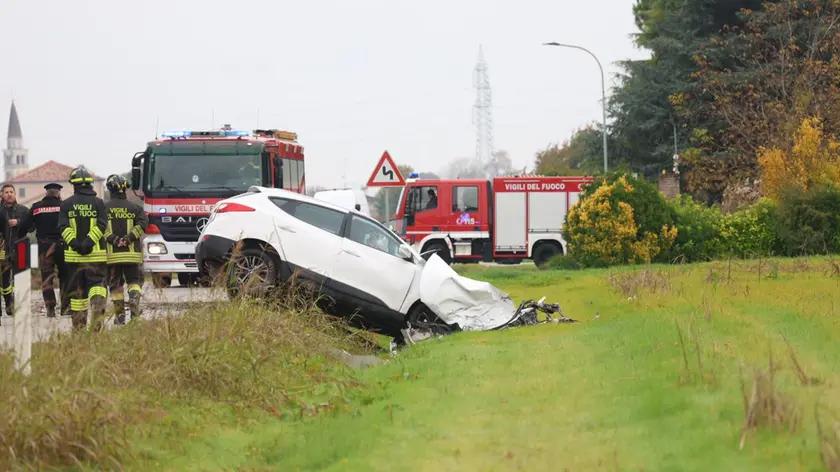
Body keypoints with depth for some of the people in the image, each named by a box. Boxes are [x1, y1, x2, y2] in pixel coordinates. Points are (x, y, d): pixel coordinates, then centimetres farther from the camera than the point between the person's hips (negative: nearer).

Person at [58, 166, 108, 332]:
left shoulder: (66, 204, 4)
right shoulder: (98, 202, 0)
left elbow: (63, 227, -5)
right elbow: (102, 225, -10)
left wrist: (74, 243, -12)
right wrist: (89, 241, -14)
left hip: (73, 254, 2)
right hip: (96, 254, -2)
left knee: (76, 289, 9)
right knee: (97, 283, 0)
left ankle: (78, 324, 14)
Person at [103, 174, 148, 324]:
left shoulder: (104, 208, 3)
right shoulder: (134, 207, 4)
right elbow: (143, 223, -8)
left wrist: (112, 239, -11)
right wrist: (129, 238, -10)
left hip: (112, 254, 0)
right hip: (132, 254, 0)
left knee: (115, 285, 7)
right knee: (135, 282, 8)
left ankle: (120, 316, 6)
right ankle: (134, 299, -21)